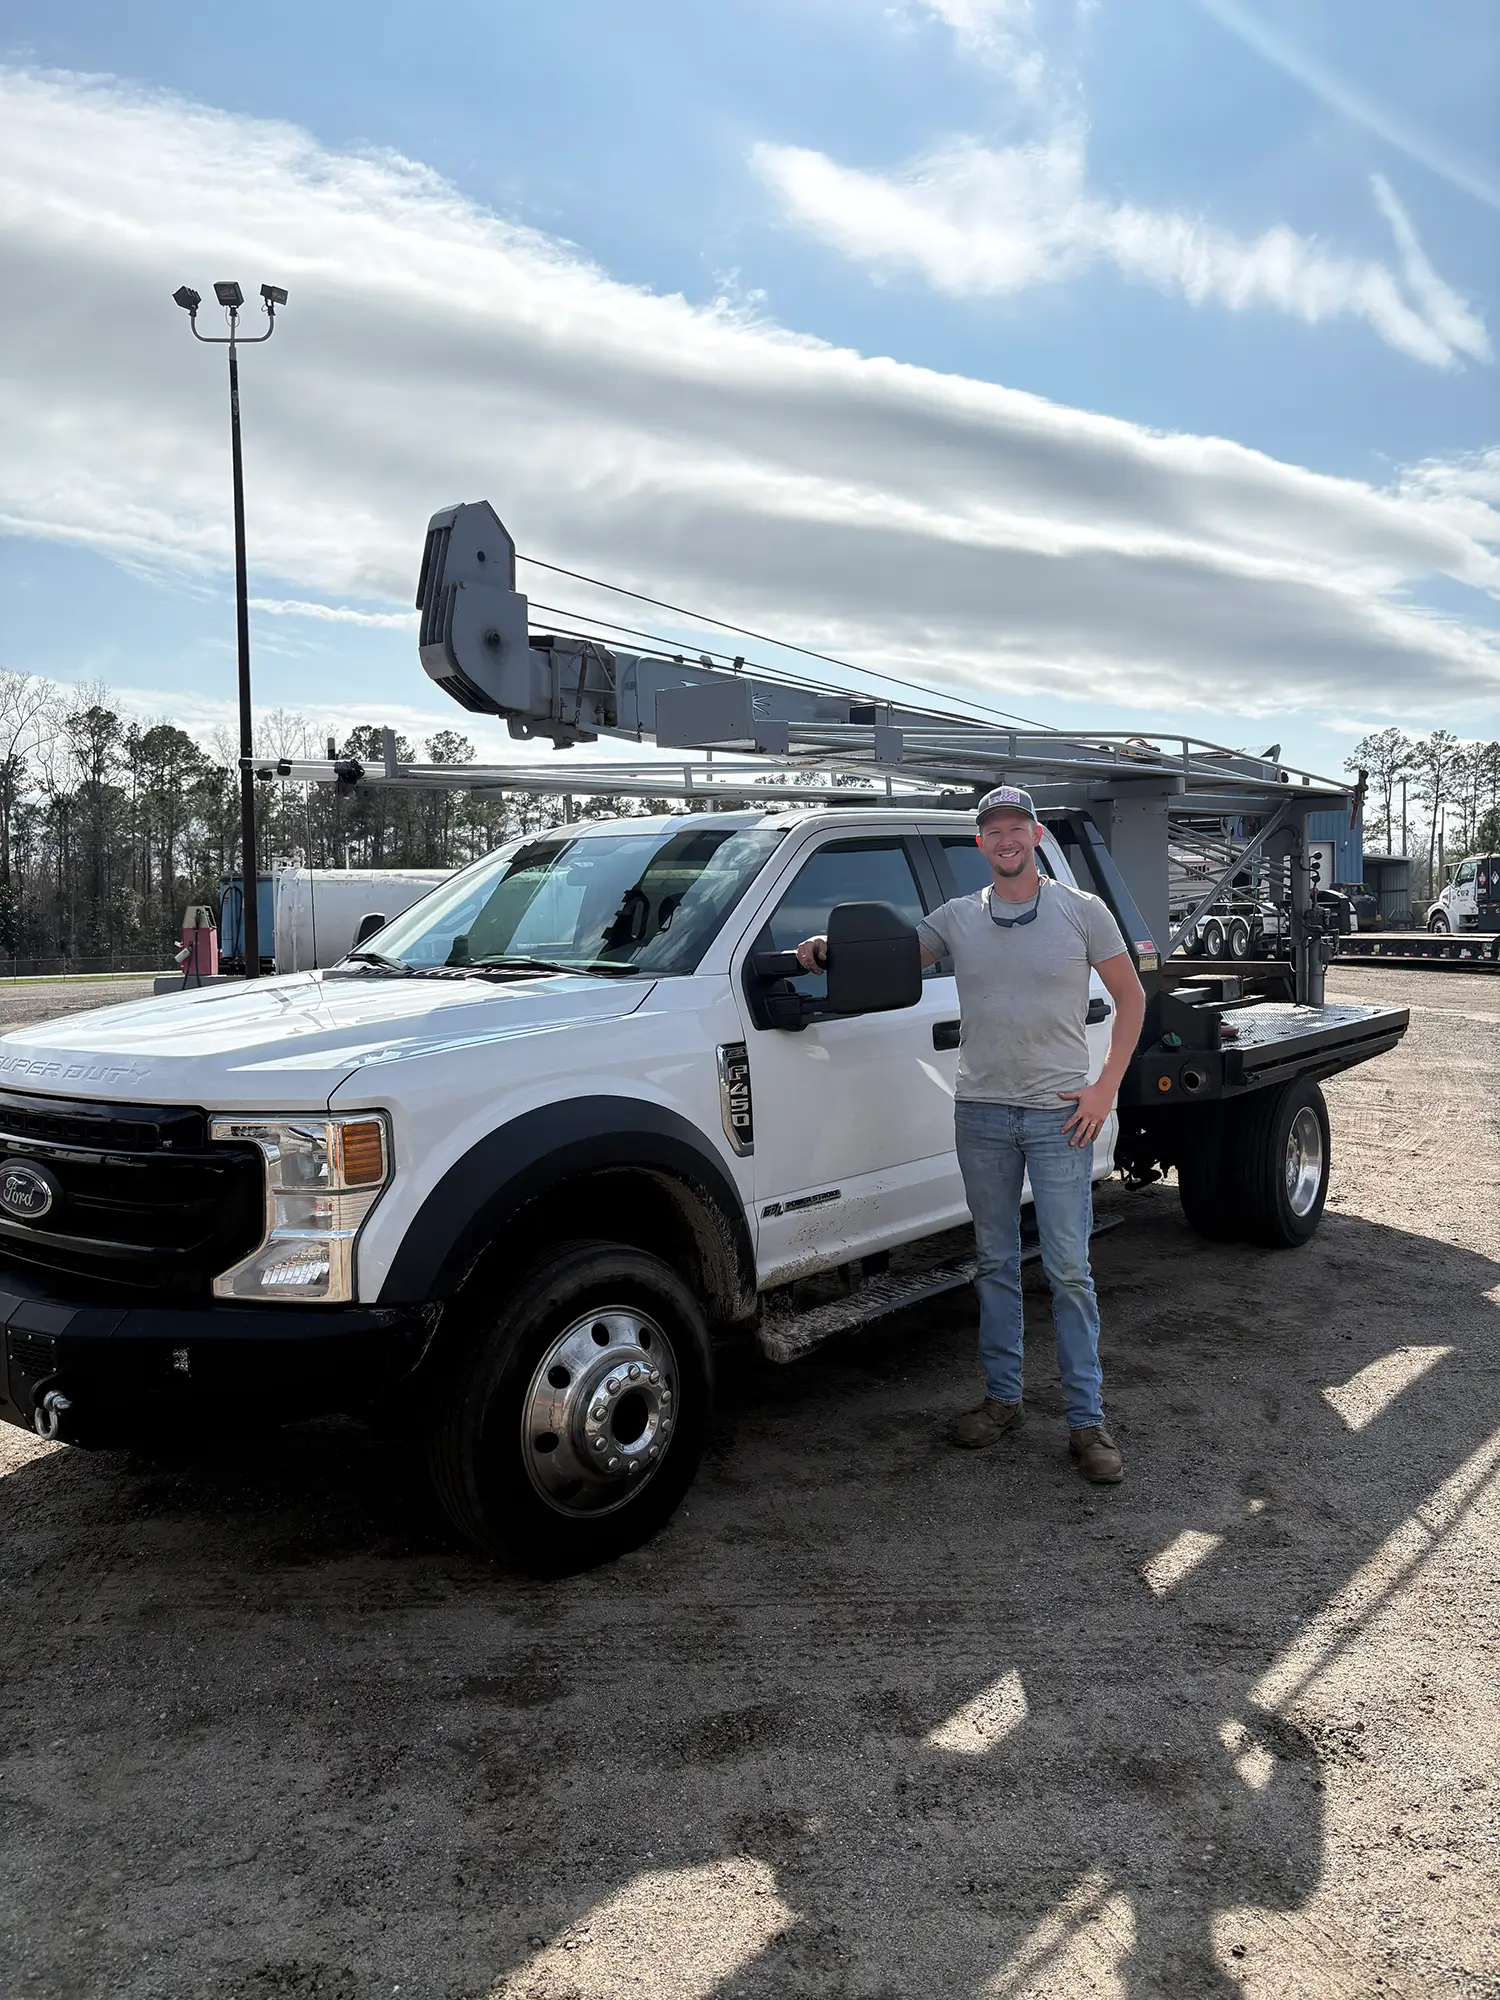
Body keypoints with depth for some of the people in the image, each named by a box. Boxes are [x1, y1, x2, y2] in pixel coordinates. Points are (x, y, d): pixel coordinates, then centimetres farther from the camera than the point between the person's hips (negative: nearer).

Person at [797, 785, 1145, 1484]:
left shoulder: (1082, 911, 0)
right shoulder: (956, 918, 8)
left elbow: (1130, 997, 4)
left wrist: (1105, 1088, -5)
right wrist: (829, 950, -7)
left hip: (1060, 1112, -3)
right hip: (981, 1112, 3)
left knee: (1069, 1268, -1)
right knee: (995, 1263, 12)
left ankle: (1086, 1420, 7)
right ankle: (1002, 1397, 25)